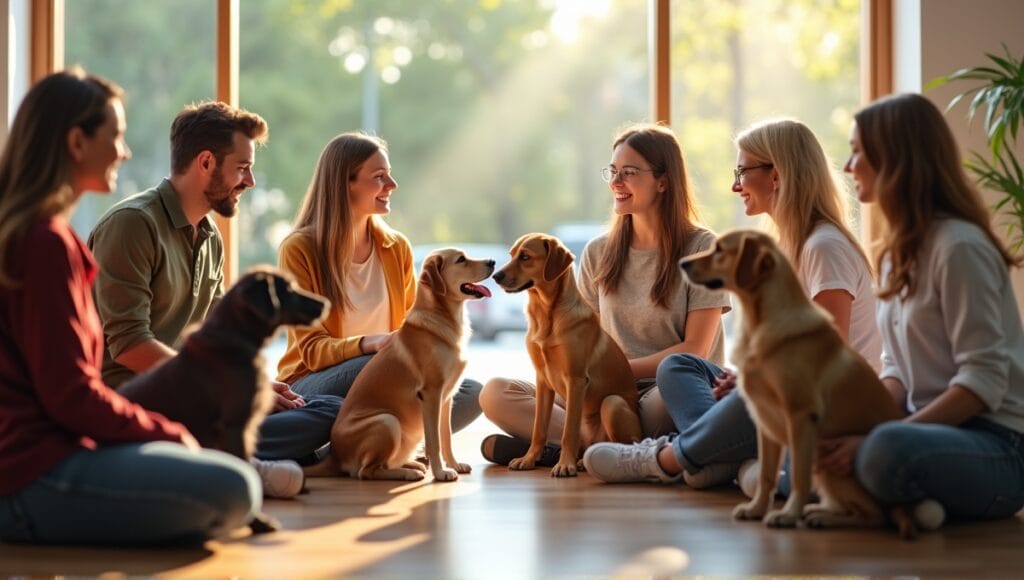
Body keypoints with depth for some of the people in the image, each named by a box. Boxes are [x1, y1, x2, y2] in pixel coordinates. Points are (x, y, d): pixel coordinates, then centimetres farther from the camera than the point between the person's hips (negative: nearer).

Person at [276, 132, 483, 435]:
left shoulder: (398, 248, 6)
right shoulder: (299, 250, -9)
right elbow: (312, 350, -14)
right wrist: (369, 344, -35)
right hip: (312, 384, -5)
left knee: (471, 394, -18)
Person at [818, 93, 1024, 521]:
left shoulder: (959, 247, -15)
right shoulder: (899, 250, 14)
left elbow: (984, 382, -20)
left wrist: (876, 439, -27)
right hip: (931, 426, 8)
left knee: (889, 452, -38)